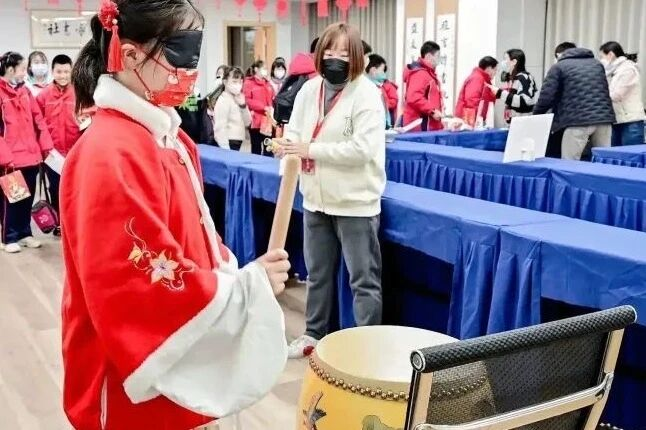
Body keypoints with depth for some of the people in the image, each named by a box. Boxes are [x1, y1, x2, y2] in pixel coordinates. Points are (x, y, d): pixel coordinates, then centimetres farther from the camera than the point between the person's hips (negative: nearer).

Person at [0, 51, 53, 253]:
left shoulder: (24, 91, 12)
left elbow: (38, 119, 14)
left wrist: (46, 146, 8)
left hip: (31, 156, 6)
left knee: (28, 198, 13)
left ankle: (25, 233, 26)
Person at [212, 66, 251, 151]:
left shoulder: (238, 99, 11)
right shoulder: (223, 101, -13)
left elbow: (247, 123, 11)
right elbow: (220, 128, -18)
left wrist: (243, 106, -4)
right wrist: (225, 150, -21)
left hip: (237, 143, 8)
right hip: (228, 143, -8)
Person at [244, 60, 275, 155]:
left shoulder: (268, 84, 18)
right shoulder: (248, 83, -3)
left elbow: (272, 100, 17)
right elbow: (246, 100, -13)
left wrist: (271, 108, -6)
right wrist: (264, 107, -17)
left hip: (268, 121, 6)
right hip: (256, 121, -5)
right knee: (256, 148, 2)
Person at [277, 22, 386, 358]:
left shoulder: (366, 93, -12)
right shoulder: (309, 89, 7)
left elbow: (362, 149, -21)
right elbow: (294, 131, 9)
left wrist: (310, 149, -21)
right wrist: (289, 147, -16)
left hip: (355, 202, -6)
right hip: (316, 199, 7)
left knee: (363, 279, 2)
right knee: (317, 273, 19)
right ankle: (314, 334, 35)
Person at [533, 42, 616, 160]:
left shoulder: (559, 67, 9)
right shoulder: (597, 63, 25)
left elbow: (546, 97, 1)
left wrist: (535, 118, 16)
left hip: (578, 120, -5)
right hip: (604, 118, 5)